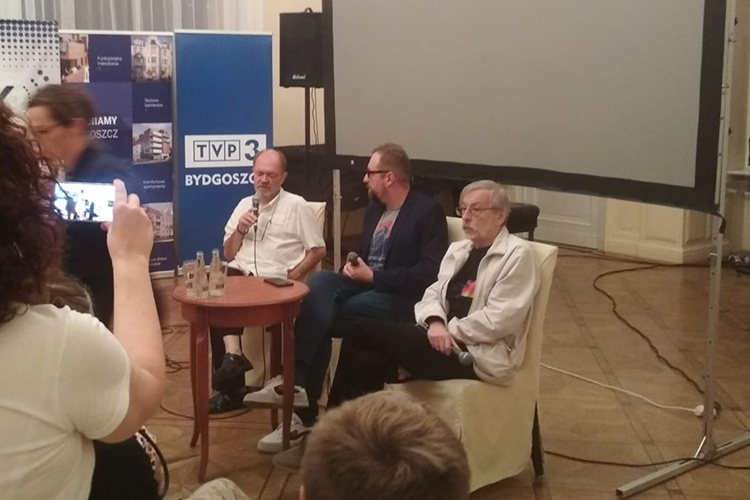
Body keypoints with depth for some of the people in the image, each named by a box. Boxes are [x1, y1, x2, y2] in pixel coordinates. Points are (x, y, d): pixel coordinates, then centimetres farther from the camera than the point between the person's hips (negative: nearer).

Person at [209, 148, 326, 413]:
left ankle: (232, 356, -21)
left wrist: (291, 276, -9)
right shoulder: (244, 204, 20)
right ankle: (233, 354, -35)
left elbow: (318, 250, 1)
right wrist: (240, 230, 1)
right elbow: (228, 254, 20)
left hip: (274, 282, -4)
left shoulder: (296, 206, 5)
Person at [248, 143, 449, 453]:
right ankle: (297, 381, -34)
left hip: (399, 297, -7)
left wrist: (374, 276, -16)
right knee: (320, 282, -25)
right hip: (366, 285, 7)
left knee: (321, 317, -26)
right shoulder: (374, 208, 16)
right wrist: (355, 267, -1)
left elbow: (430, 272, -16)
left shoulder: (427, 212, -8)